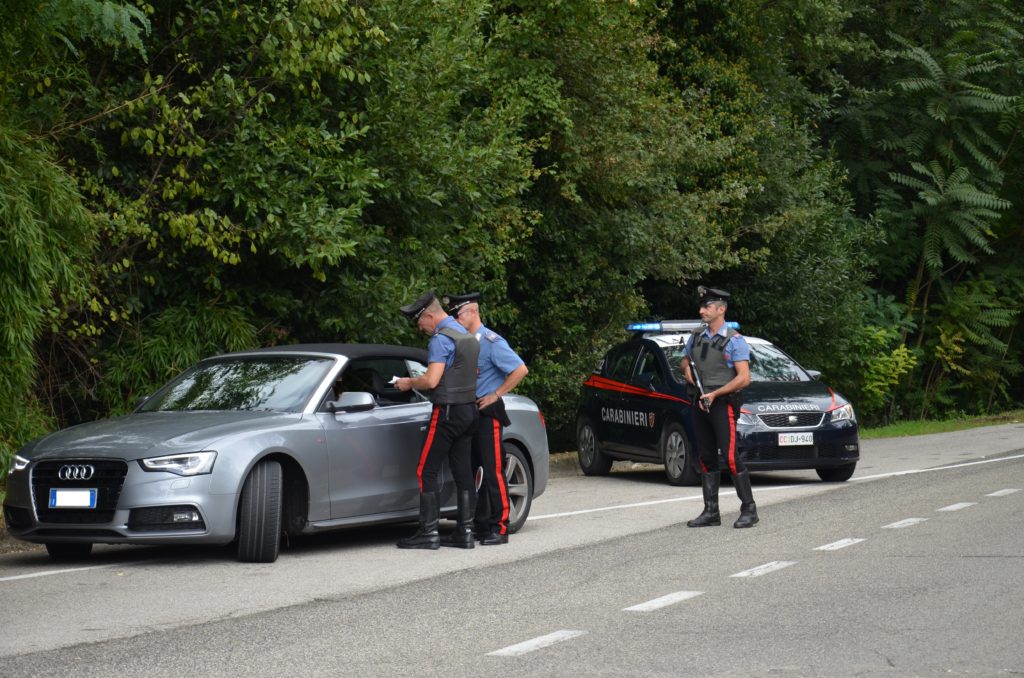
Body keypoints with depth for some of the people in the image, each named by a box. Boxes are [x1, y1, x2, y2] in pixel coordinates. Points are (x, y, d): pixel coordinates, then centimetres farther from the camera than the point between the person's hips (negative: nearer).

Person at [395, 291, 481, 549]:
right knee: (462, 472, 8)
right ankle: (465, 531, 8)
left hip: (448, 412, -9)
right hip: (469, 410, 9)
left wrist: (409, 382, -3)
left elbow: (431, 380, -21)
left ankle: (429, 532, -7)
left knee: (426, 472, -5)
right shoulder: (467, 336, 16)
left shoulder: (441, 339, -14)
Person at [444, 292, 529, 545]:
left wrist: (496, 394, -12)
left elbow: (520, 370, -15)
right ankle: (480, 523, 16)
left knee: (493, 470, -6)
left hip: (487, 412, -8)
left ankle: (499, 528, -3)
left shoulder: (491, 342, -10)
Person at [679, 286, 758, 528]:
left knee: (731, 456, -13)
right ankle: (711, 512, 12)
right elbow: (685, 360, 32)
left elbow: (744, 378, -12)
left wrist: (715, 394, -16)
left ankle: (749, 510, -8)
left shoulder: (735, 340, -6)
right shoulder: (696, 337, 13)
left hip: (723, 403, -7)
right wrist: (686, 368, 8)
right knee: (706, 458, 8)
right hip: (700, 404, 7)